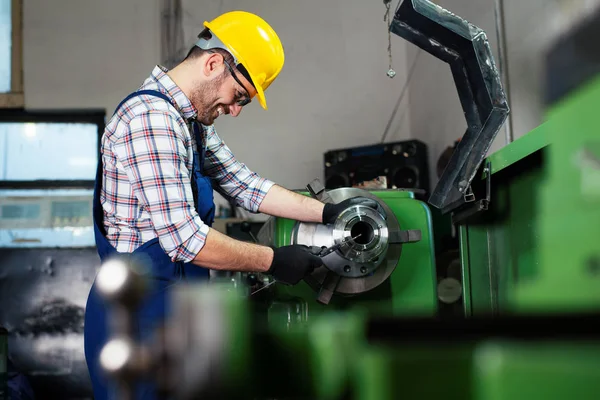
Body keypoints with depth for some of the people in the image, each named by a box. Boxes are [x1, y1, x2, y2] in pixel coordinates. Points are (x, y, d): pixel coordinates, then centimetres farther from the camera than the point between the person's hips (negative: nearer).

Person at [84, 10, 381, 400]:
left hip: (172, 309, 10)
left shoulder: (193, 123, 11)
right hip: (139, 316, -10)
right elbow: (184, 238, -26)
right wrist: (273, 260, -17)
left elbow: (244, 185, 14)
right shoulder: (151, 118, -21)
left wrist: (328, 213, 8)